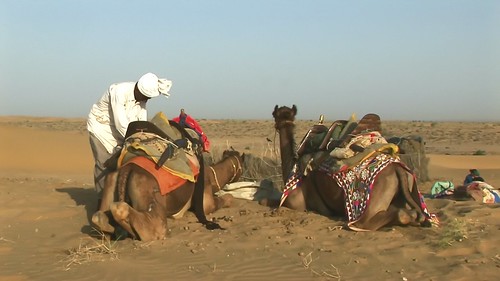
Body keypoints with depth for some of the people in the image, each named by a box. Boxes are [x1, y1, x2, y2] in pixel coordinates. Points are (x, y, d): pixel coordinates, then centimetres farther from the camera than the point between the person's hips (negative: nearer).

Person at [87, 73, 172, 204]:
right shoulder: (119, 92, -31)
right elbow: (121, 124, -32)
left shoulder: (141, 98, -10)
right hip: (100, 126, -6)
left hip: (118, 130, 6)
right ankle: (102, 202, -2)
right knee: (104, 164, -10)